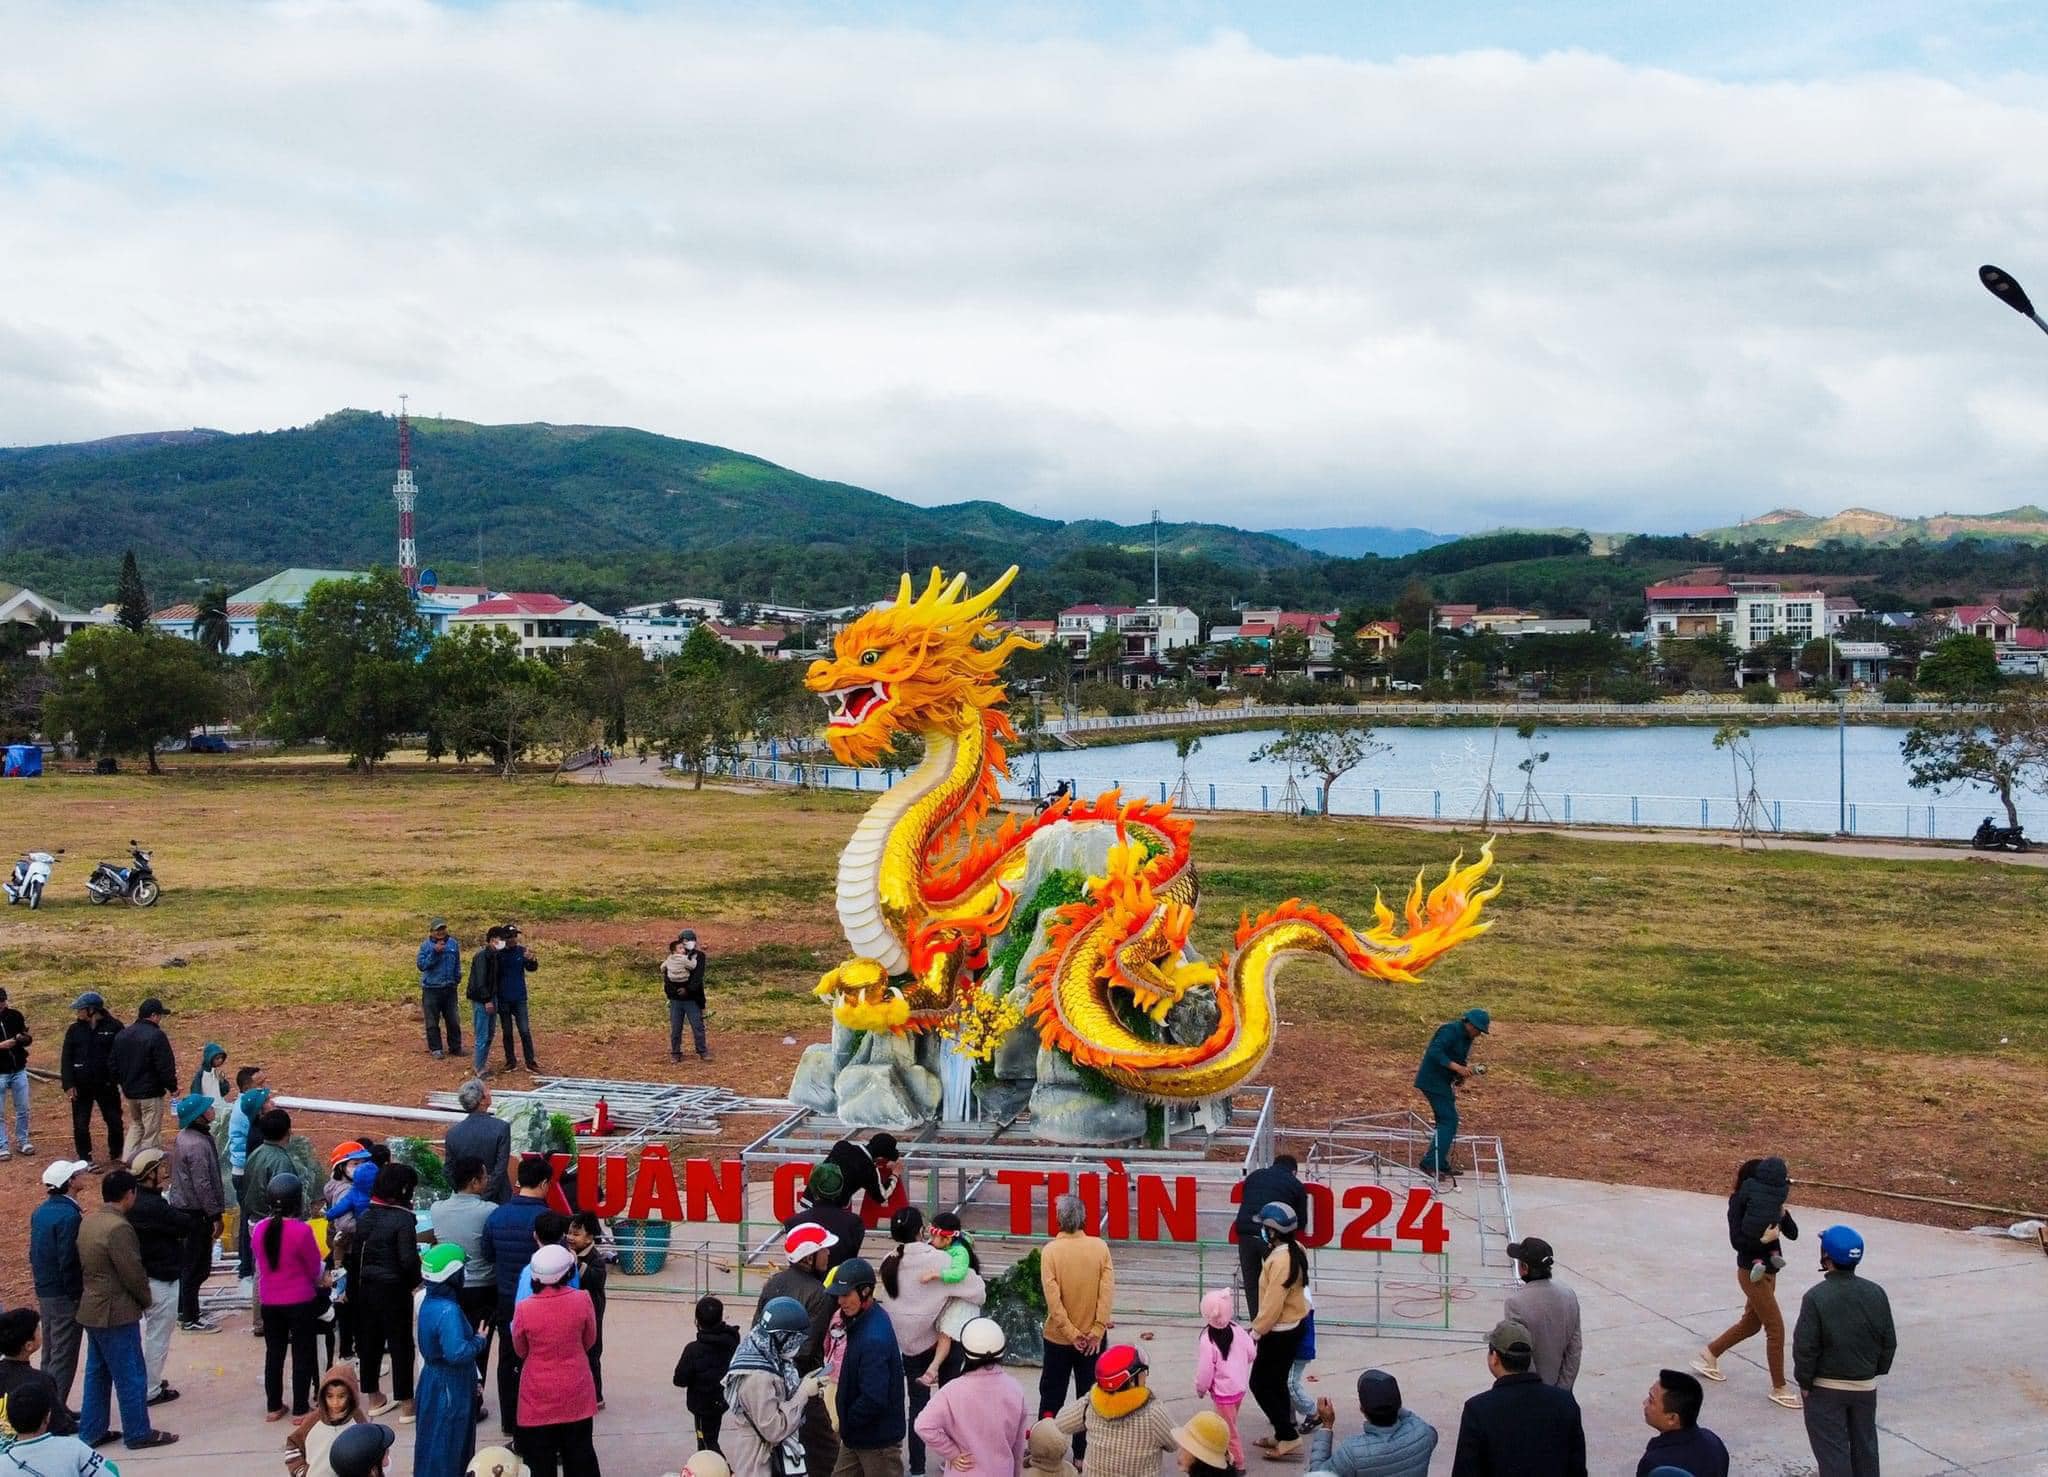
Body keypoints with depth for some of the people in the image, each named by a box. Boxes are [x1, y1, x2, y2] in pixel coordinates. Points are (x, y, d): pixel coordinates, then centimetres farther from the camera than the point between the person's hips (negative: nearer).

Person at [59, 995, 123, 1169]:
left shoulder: (114, 1027, -7)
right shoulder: (74, 1029, 1)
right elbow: (66, 1059, 0)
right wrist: (68, 1084, -8)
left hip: (107, 1084, -2)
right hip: (81, 1086, 2)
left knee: (114, 1121, 8)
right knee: (80, 1125, 3)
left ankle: (115, 1153, 28)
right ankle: (85, 1159, 14)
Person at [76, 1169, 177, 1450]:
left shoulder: (88, 1222, 6)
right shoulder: (118, 1228, -23)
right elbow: (133, 1273, -20)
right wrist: (146, 1299, -2)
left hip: (91, 1309, 9)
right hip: (117, 1312, -9)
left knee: (97, 1373, 17)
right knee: (130, 1377, 1)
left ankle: (92, 1431, 23)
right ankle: (138, 1433, 9)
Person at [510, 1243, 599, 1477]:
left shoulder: (525, 1309, -19)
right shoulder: (582, 1300, -17)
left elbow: (520, 1351, -1)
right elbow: (589, 1341, 0)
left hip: (538, 1396, -1)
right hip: (575, 1392, 2)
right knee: (580, 1452, 18)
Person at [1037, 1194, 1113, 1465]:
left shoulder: (1051, 1250, -12)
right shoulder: (1100, 1247, -8)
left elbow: (1053, 1297, -15)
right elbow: (1107, 1291, -11)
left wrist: (1071, 1333, -12)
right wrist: (1097, 1331, -9)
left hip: (1059, 1337, -1)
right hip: (1092, 1337, 1)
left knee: (1052, 1397, 13)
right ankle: (1082, 1455, 15)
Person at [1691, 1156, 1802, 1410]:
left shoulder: (1770, 1201, 3)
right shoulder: (1740, 1203, -17)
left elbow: (1793, 1234, 0)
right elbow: (1736, 1241, -20)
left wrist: (1783, 1215, -17)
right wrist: (1763, 1239, -31)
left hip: (1768, 1270, 8)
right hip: (1752, 1272, -8)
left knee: (1751, 1323, 22)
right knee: (1776, 1328, -4)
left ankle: (1708, 1355, 40)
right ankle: (1779, 1389, 8)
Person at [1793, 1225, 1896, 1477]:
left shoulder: (1816, 1297, -20)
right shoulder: (1875, 1293, -5)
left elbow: (1805, 1347, -17)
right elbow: (1889, 1341, 3)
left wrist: (1805, 1381, -4)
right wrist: (1877, 1371, 16)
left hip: (1826, 1389, -5)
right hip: (1865, 1387, 5)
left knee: (1832, 1450, 3)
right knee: (1864, 1446, 19)